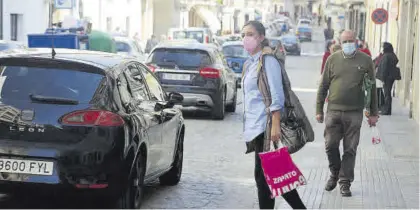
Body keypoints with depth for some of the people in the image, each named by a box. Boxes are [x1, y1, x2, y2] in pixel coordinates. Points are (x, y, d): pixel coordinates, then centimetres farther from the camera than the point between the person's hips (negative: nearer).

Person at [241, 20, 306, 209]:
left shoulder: (267, 60, -9)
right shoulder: (249, 63, 17)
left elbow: (276, 96, -16)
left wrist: (275, 125, -23)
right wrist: (248, 126, 23)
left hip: (264, 126, -9)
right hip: (254, 126, 9)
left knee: (264, 174, -7)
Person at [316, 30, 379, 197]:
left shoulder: (365, 61, 3)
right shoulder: (332, 59, 5)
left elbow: (372, 88, 8)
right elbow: (323, 86, 10)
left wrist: (373, 113, 6)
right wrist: (319, 110, 7)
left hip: (354, 113, -1)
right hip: (333, 111, 1)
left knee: (350, 150, 2)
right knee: (330, 146, 3)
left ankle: (345, 182, 11)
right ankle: (335, 174, 26)